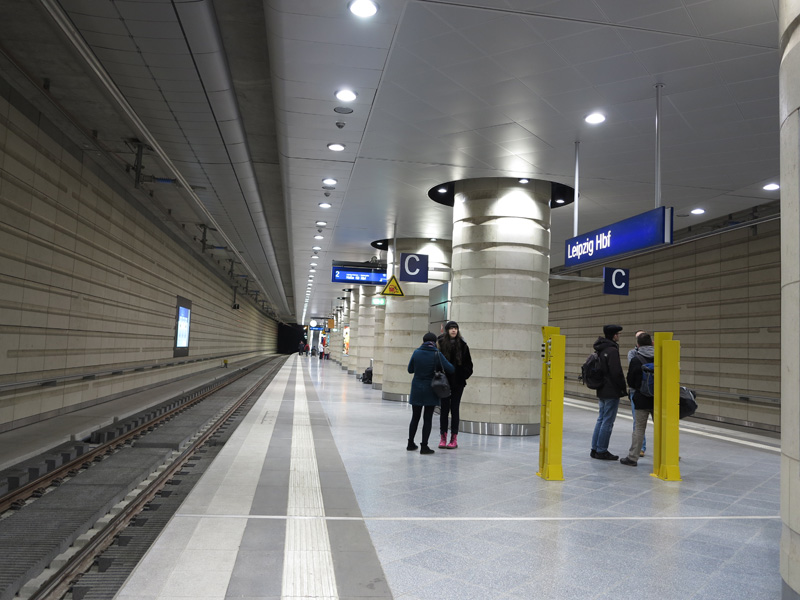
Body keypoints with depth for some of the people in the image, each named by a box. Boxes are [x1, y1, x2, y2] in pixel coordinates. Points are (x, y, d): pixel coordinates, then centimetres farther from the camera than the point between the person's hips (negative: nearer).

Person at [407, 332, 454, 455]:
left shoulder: (416, 352, -4)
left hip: (416, 390, 3)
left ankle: (410, 443, 24)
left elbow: (410, 369, 6)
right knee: (427, 419, 4)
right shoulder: (437, 354, -11)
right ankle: (424, 446, 5)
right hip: (430, 391, -3)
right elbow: (451, 369, -8)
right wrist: (440, 368, 11)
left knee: (415, 417, 15)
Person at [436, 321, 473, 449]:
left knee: (454, 409, 4)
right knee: (444, 409, 5)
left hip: (458, 382, 0)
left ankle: (454, 438, 11)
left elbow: (468, 364, 6)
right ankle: (443, 437, 14)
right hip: (444, 382, 0)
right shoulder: (440, 343, -2)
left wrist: (464, 376, -4)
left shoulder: (462, 345, 0)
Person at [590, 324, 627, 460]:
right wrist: (623, 389, -8)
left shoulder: (601, 350, 12)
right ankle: (602, 451, 3)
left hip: (601, 391, 9)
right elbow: (617, 373, -20)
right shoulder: (612, 350, -17)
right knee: (608, 421, -2)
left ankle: (595, 449, 20)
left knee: (601, 419, 15)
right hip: (612, 392, -9)